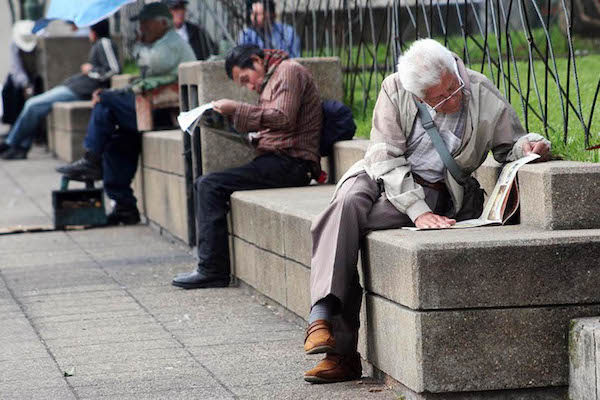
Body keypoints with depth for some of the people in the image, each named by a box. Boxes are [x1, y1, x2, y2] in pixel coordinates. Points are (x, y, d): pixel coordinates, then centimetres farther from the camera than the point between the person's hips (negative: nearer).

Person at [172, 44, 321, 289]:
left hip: (291, 162, -10)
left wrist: (237, 110, -14)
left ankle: (212, 270, -16)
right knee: (205, 184, 6)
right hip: (277, 161, 10)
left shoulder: (289, 71, -4)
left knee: (211, 185, -17)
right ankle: (210, 266, 2)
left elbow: (283, 118, -18)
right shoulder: (270, 80, 27)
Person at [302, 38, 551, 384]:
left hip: (432, 189, -2)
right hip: (381, 175, 2)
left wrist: (531, 145, -20)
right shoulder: (395, 90, -11)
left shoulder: (486, 98, -10)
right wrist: (418, 211, -26)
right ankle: (324, 316, -41)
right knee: (348, 204, -34)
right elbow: (387, 159, -15)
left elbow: (509, 147, 5)